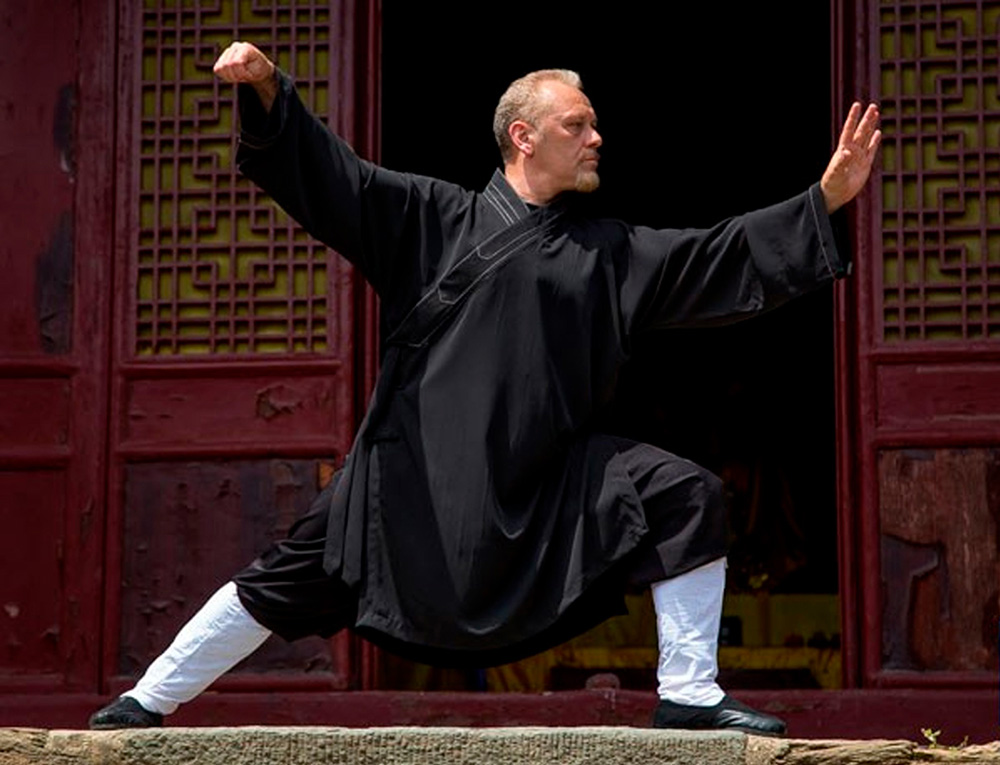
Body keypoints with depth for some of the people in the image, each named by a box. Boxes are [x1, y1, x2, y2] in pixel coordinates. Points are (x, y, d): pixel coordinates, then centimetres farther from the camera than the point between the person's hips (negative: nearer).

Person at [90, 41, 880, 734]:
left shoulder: (611, 250, 10)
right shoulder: (435, 217, 2)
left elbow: (720, 257, 6)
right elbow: (327, 171, -2)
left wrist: (826, 200, -3)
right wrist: (265, 87, -18)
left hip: (545, 475, 3)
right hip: (419, 468, -3)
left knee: (685, 497, -12)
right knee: (294, 577, -2)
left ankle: (689, 694, -3)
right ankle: (147, 703, 13)